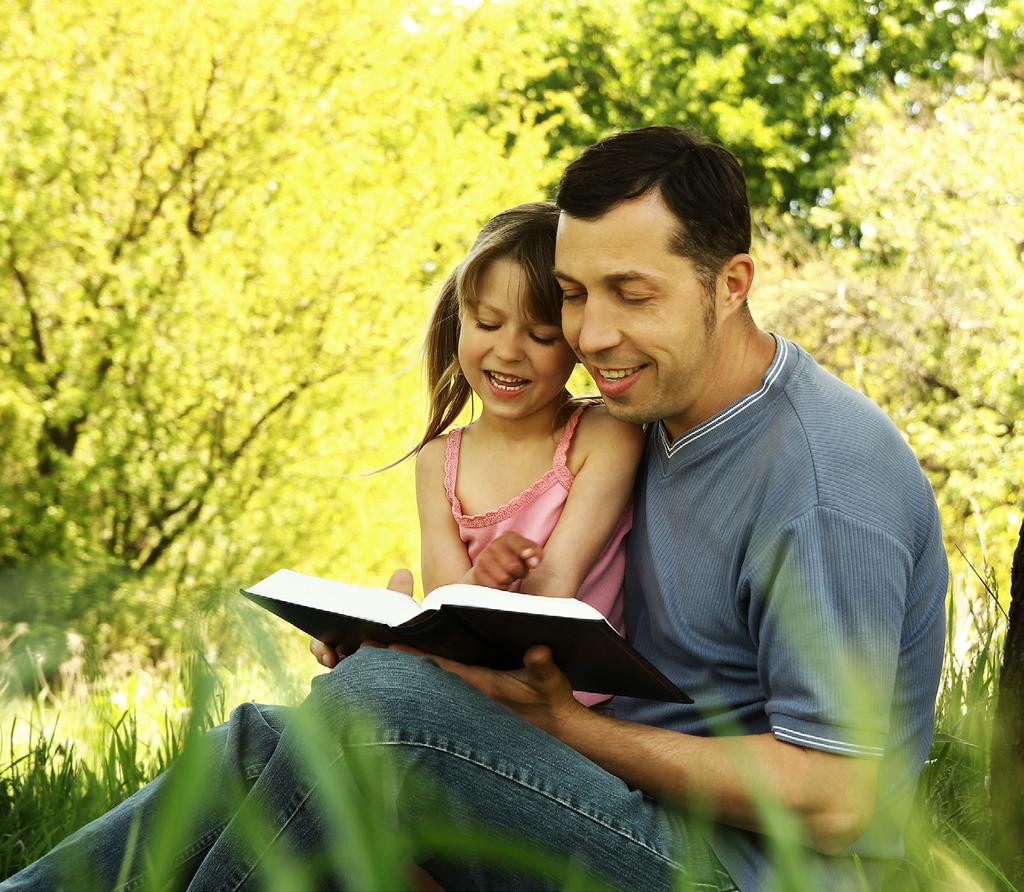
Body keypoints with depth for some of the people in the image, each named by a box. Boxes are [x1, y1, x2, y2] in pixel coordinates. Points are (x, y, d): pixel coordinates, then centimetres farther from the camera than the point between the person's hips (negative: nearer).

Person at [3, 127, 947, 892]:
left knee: (384, 698, -25)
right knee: (264, 738, 2)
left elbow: (832, 797, -22)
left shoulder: (826, 477, -19)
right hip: (636, 805, 10)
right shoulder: (657, 410, 11)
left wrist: (564, 723, -18)